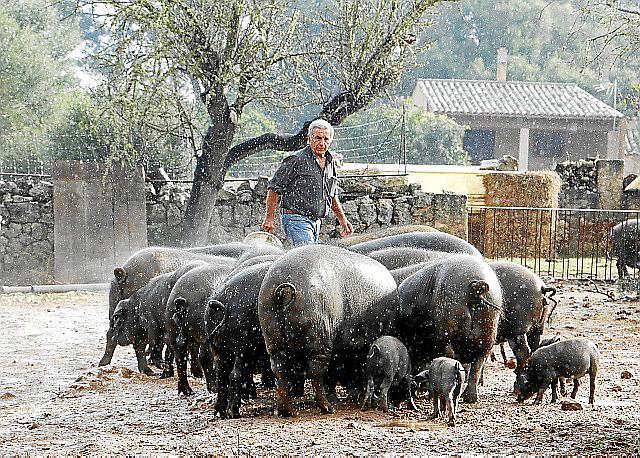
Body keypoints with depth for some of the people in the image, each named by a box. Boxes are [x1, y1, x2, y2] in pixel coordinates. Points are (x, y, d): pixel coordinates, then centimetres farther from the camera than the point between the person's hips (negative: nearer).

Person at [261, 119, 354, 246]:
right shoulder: (297, 160, -10)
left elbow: (332, 195, 26)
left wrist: (342, 218, 21)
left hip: (316, 221, 8)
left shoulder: (331, 162, 13)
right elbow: (274, 188, -8)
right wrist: (270, 218, -10)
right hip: (296, 220, -8)